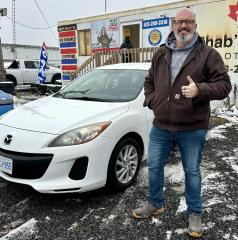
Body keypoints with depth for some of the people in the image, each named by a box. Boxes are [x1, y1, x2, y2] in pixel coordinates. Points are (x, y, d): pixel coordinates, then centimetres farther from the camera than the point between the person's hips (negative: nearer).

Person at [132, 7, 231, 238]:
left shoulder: (208, 54, -4)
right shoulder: (161, 54, 9)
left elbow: (224, 84, -7)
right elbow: (149, 82, 20)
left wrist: (200, 90, -25)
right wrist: (152, 102, 3)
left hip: (192, 130, -4)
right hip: (160, 127, 4)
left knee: (192, 172, 11)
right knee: (154, 167, 15)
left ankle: (194, 213, 33)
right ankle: (155, 204, 39)